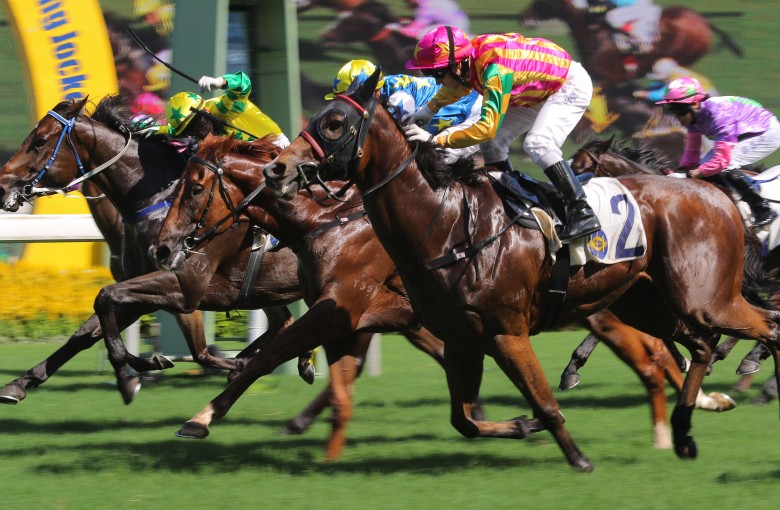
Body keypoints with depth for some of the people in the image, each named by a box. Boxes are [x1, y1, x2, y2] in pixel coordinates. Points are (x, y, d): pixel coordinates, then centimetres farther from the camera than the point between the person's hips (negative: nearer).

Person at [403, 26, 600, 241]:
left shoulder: (495, 71, -39)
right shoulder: (470, 55, -14)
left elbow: (487, 127, -43)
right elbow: (458, 86, 11)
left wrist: (435, 140, -42)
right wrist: (430, 108, -6)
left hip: (572, 86, -9)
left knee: (537, 144, -27)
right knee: (492, 142, 3)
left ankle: (583, 213, -19)